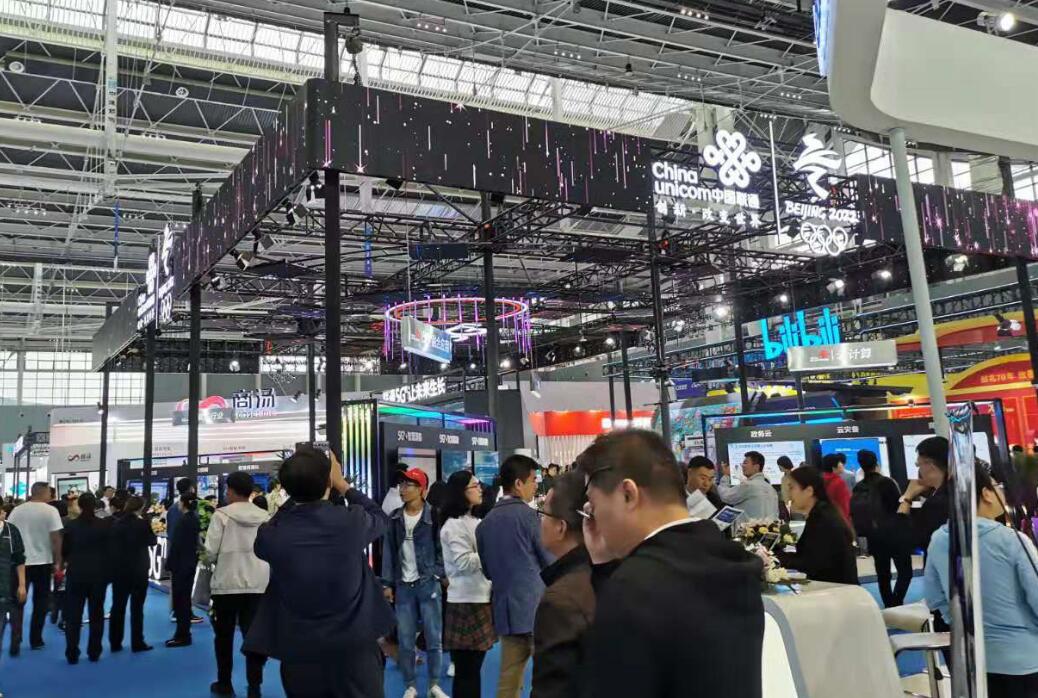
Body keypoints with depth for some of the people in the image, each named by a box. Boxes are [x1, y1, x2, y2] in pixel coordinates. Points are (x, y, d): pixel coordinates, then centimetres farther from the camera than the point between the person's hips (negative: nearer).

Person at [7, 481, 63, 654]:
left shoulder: (16, 510, 1)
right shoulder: (50, 511, -9)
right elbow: (56, 539, -11)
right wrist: (58, 563, -5)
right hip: (43, 562, -2)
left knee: (18, 602, 8)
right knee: (40, 603, 10)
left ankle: (15, 642, -2)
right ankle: (35, 640, 16)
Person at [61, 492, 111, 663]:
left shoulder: (71, 525, -4)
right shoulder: (105, 525, -6)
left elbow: (64, 551, 4)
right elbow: (110, 550, -2)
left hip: (76, 573, 0)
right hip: (99, 574, 0)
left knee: (73, 615, 8)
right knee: (96, 614, 10)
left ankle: (72, 654, 6)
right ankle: (94, 653, 12)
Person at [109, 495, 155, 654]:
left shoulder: (116, 523, 1)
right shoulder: (142, 524, -12)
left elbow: (112, 545, 8)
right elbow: (152, 541, 1)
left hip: (119, 569, 4)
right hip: (138, 570, -4)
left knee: (118, 606, 11)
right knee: (137, 607, 3)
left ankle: (115, 643, 16)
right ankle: (137, 643, 6)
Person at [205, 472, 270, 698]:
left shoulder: (222, 515, -9)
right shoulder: (265, 517, 1)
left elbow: (210, 551, -10)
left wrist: (215, 560, 12)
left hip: (227, 582, -2)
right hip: (258, 583, 3)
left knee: (224, 635, 13)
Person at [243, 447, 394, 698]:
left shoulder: (271, 535, -12)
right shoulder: (352, 520, -15)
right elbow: (381, 518, 9)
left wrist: (296, 492, 11)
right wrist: (342, 484, 15)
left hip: (299, 653, 2)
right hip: (355, 649, -1)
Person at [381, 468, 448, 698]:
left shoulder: (434, 516, -4)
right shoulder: (395, 518, 5)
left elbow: (442, 548, -2)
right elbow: (389, 551, 7)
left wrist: (438, 575, -9)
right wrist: (388, 583, 3)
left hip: (428, 584, -2)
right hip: (403, 586, 2)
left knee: (434, 638, 4)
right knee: (405, 641, 6)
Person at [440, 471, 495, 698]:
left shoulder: (474, 521, 17)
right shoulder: (455, 525, -13)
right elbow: (464, 562, -20)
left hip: (480, 598, 9)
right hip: (466, 602, -9)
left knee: (474, 666, 14)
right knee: (466, 669, -2)